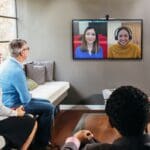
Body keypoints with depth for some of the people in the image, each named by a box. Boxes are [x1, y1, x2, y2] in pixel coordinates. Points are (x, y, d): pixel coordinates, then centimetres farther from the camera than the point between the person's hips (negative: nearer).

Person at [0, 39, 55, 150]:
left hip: (11, 100, 10)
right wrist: (29, 96, -3)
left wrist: (28, 95, 8)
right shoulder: (16, 70, -30)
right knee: (49, 108, -6)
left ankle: (42, 138, 26)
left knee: (47, 102, 16)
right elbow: (26, 99, -24)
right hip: (13, 105, -10)